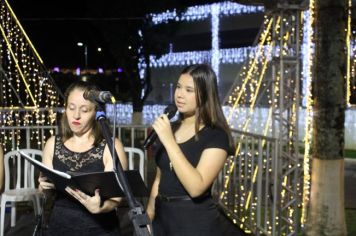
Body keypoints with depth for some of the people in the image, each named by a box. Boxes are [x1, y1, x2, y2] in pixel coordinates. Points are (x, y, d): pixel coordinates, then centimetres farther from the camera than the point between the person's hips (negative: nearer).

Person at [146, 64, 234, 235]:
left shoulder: (216, 136, -12)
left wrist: (169, 140, -24)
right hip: (162, 218, 6)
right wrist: (147, 219, 13)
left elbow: (196, 187, -24)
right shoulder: (169, 128, 8)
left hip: (195, 222, -6)